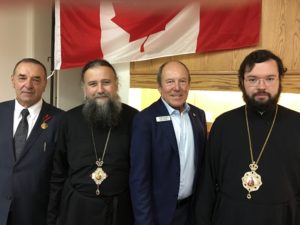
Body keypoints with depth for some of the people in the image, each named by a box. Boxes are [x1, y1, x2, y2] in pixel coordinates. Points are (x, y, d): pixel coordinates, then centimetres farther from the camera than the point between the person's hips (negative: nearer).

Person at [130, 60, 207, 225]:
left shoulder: (199, 115, 1)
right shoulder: (145, 119, -16)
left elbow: (202, 162, 8)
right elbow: (139, 177, -15)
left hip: (193, 208, 5)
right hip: (159, 211, -5)